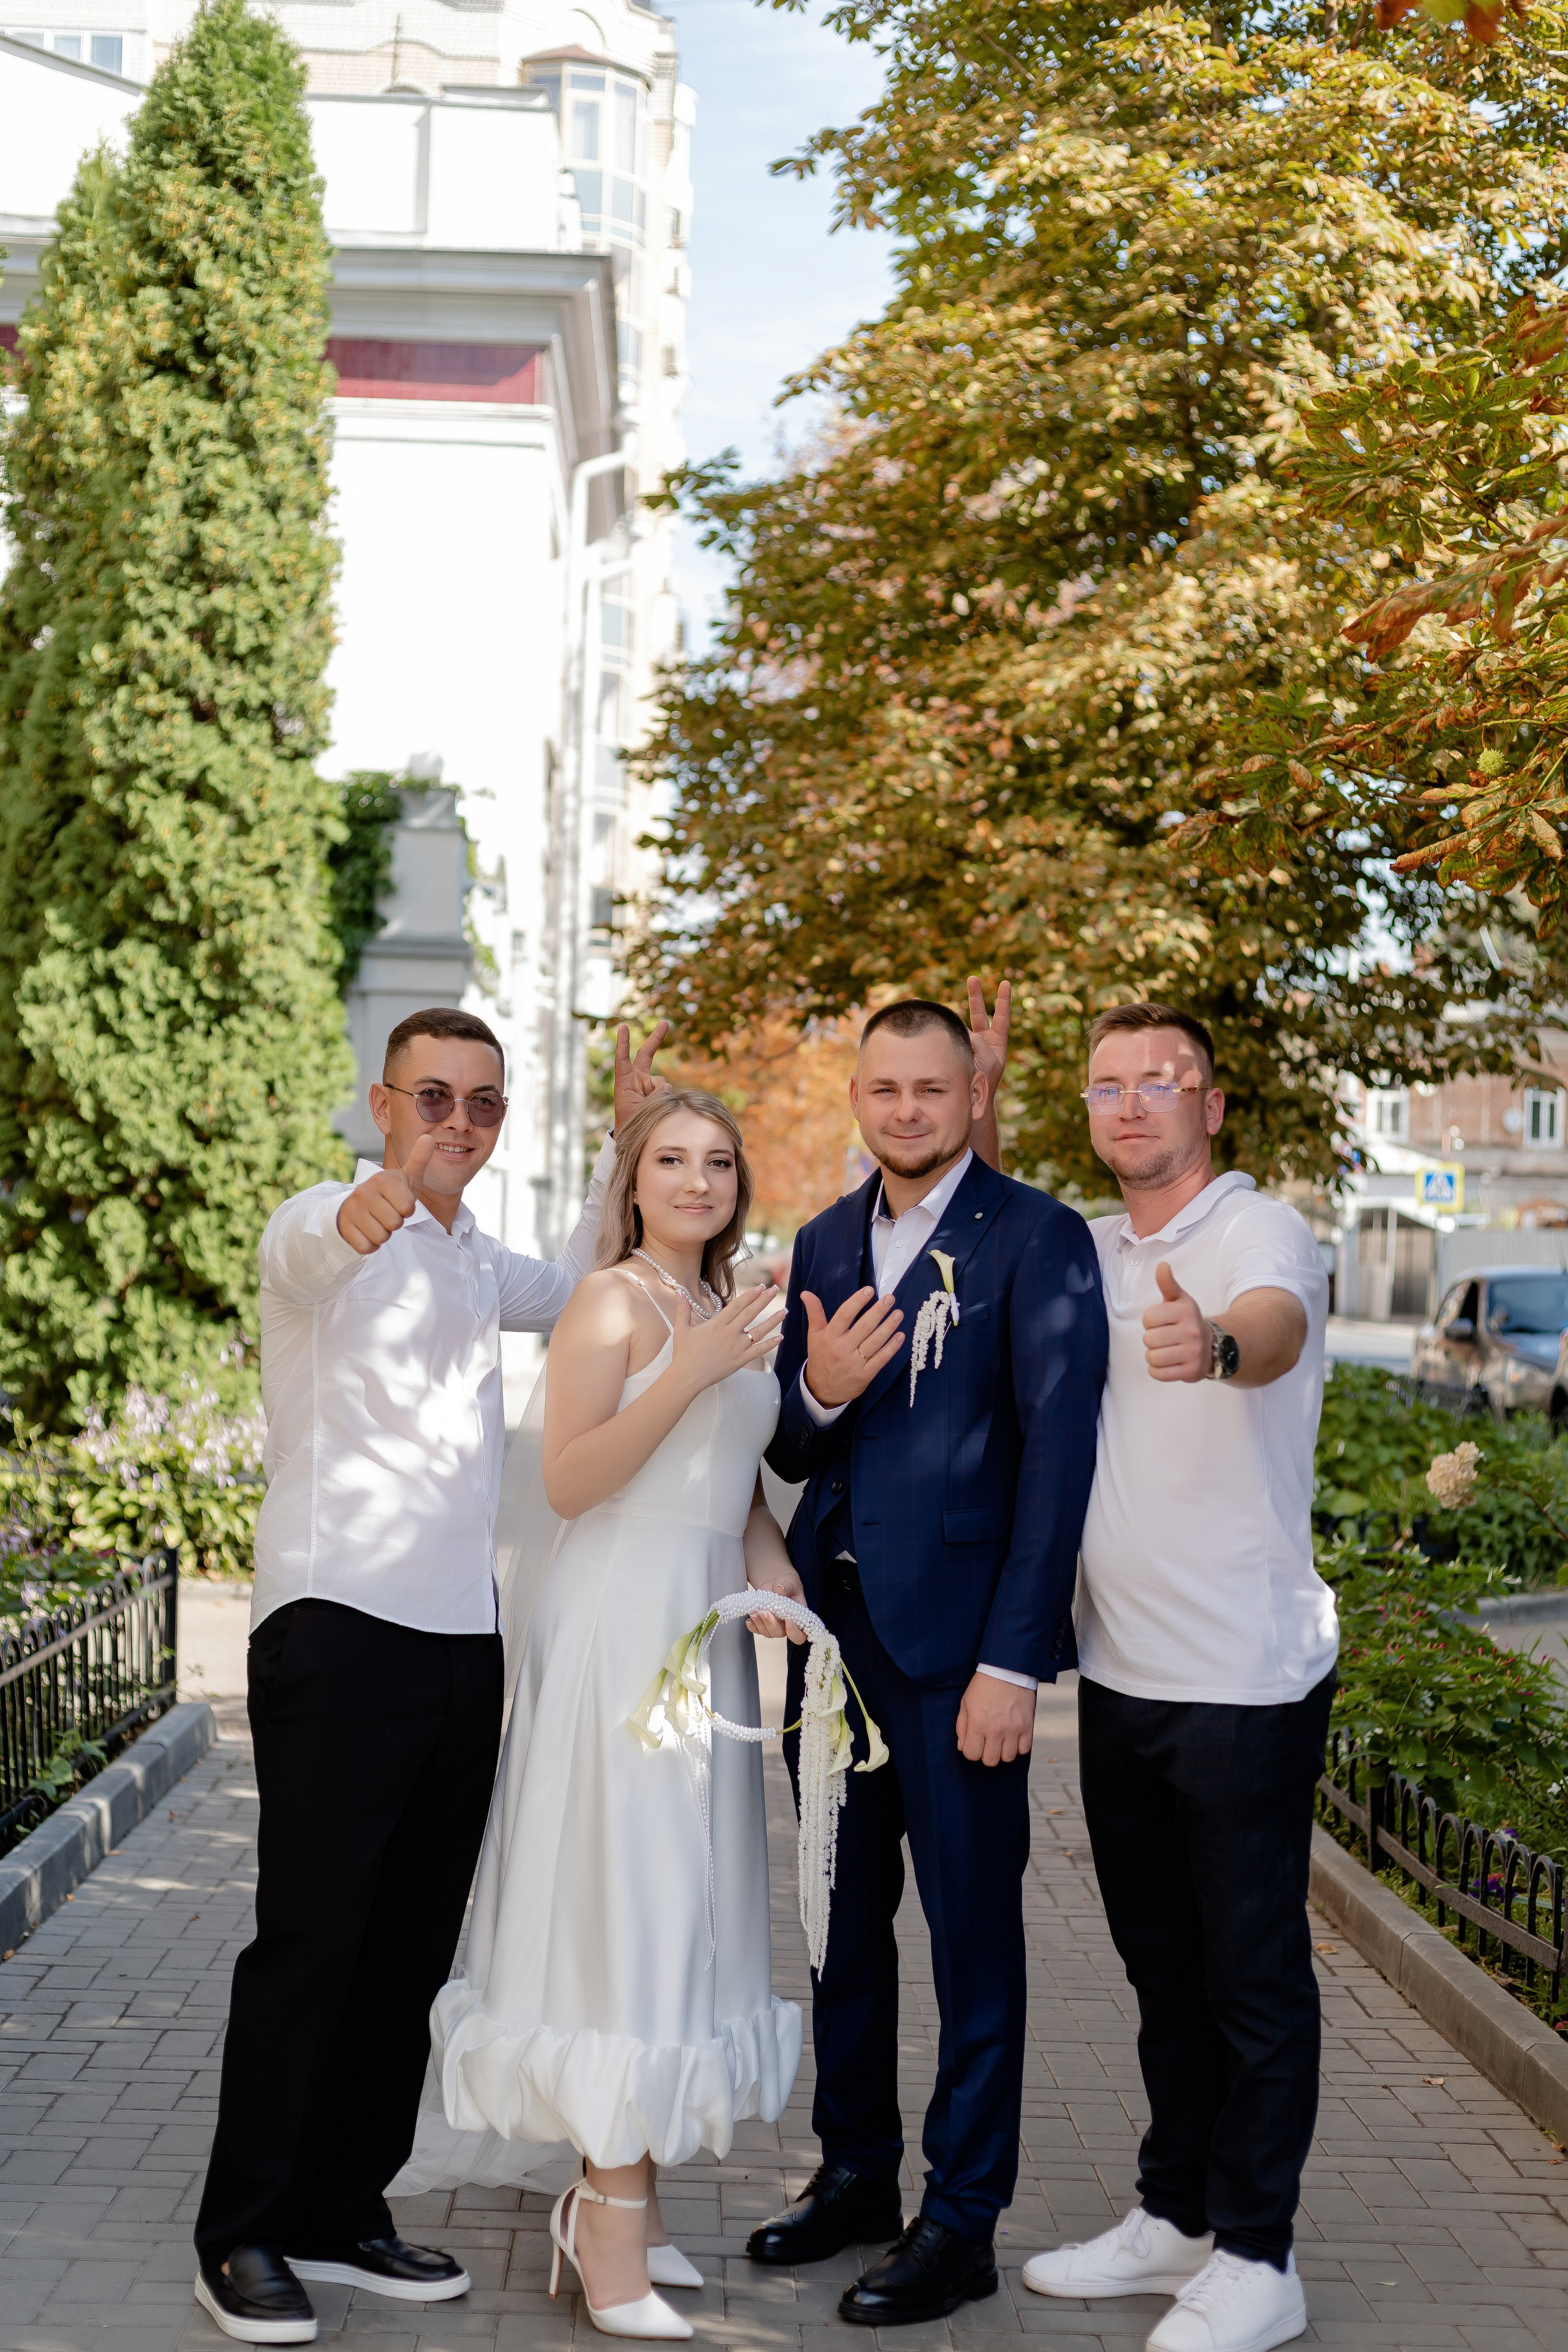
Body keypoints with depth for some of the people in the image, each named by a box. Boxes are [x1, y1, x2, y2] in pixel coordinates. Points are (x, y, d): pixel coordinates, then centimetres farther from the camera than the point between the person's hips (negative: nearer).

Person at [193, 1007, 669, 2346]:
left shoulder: (474, 1261, 18)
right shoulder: (322, 1230, -5)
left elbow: (574, 1292, 38)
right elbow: (303, 1252, -31)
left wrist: (622, 1144, 25)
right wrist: (362, 1215, -56)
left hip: (463, 1637, 7)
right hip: (336, 1625, -7)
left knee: (412, 1947, 10)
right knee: (311, 1936, -6)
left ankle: (346, 2214, 21)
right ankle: (243, 2237, 6)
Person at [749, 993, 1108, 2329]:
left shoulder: (1037, 1239, -7)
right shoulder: (825, 1243, 12)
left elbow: (1059, 1454, -12)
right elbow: (789, 1454, 13)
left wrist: (1012, 1661, -17)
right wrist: (816, 1394, -11)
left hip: (958, 1633, -6)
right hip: (834, 1624, 6)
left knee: (973, 1930, 4)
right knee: (846, 1913, 16)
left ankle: (963, 2220, 16)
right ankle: (856, 2173, 31)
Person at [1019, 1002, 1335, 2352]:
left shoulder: (1263, 1236, -13)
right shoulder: (1083, 1254, 10)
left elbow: (1275, 1320, -34)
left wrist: (1217, 1342, -57)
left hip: (1246, 1680, -7)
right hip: (1120, 1672, 7)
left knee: (1254, 1971, 4)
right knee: (1162, 1961, 18)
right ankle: (1174, 2217, 32)